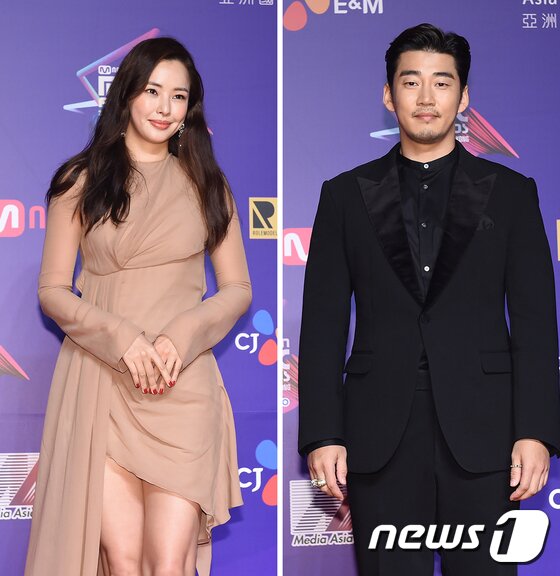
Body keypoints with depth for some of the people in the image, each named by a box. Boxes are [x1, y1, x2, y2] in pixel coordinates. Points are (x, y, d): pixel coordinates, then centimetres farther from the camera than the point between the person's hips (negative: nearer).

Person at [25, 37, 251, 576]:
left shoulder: (205, 183, 12)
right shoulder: (81, 181, 8)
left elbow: (237, 289, 10)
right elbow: (52, 290, 5)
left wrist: (180, 338, -8)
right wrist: (122, 339, -12)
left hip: (183, 386, 1)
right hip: (99, 383, 0)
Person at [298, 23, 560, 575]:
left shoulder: (510, 193, 8)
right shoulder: (346, 195, 9)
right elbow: (323, 324, 5)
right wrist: (321, 435, -2)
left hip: (482, 432, 0)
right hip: (380, 436, 1)